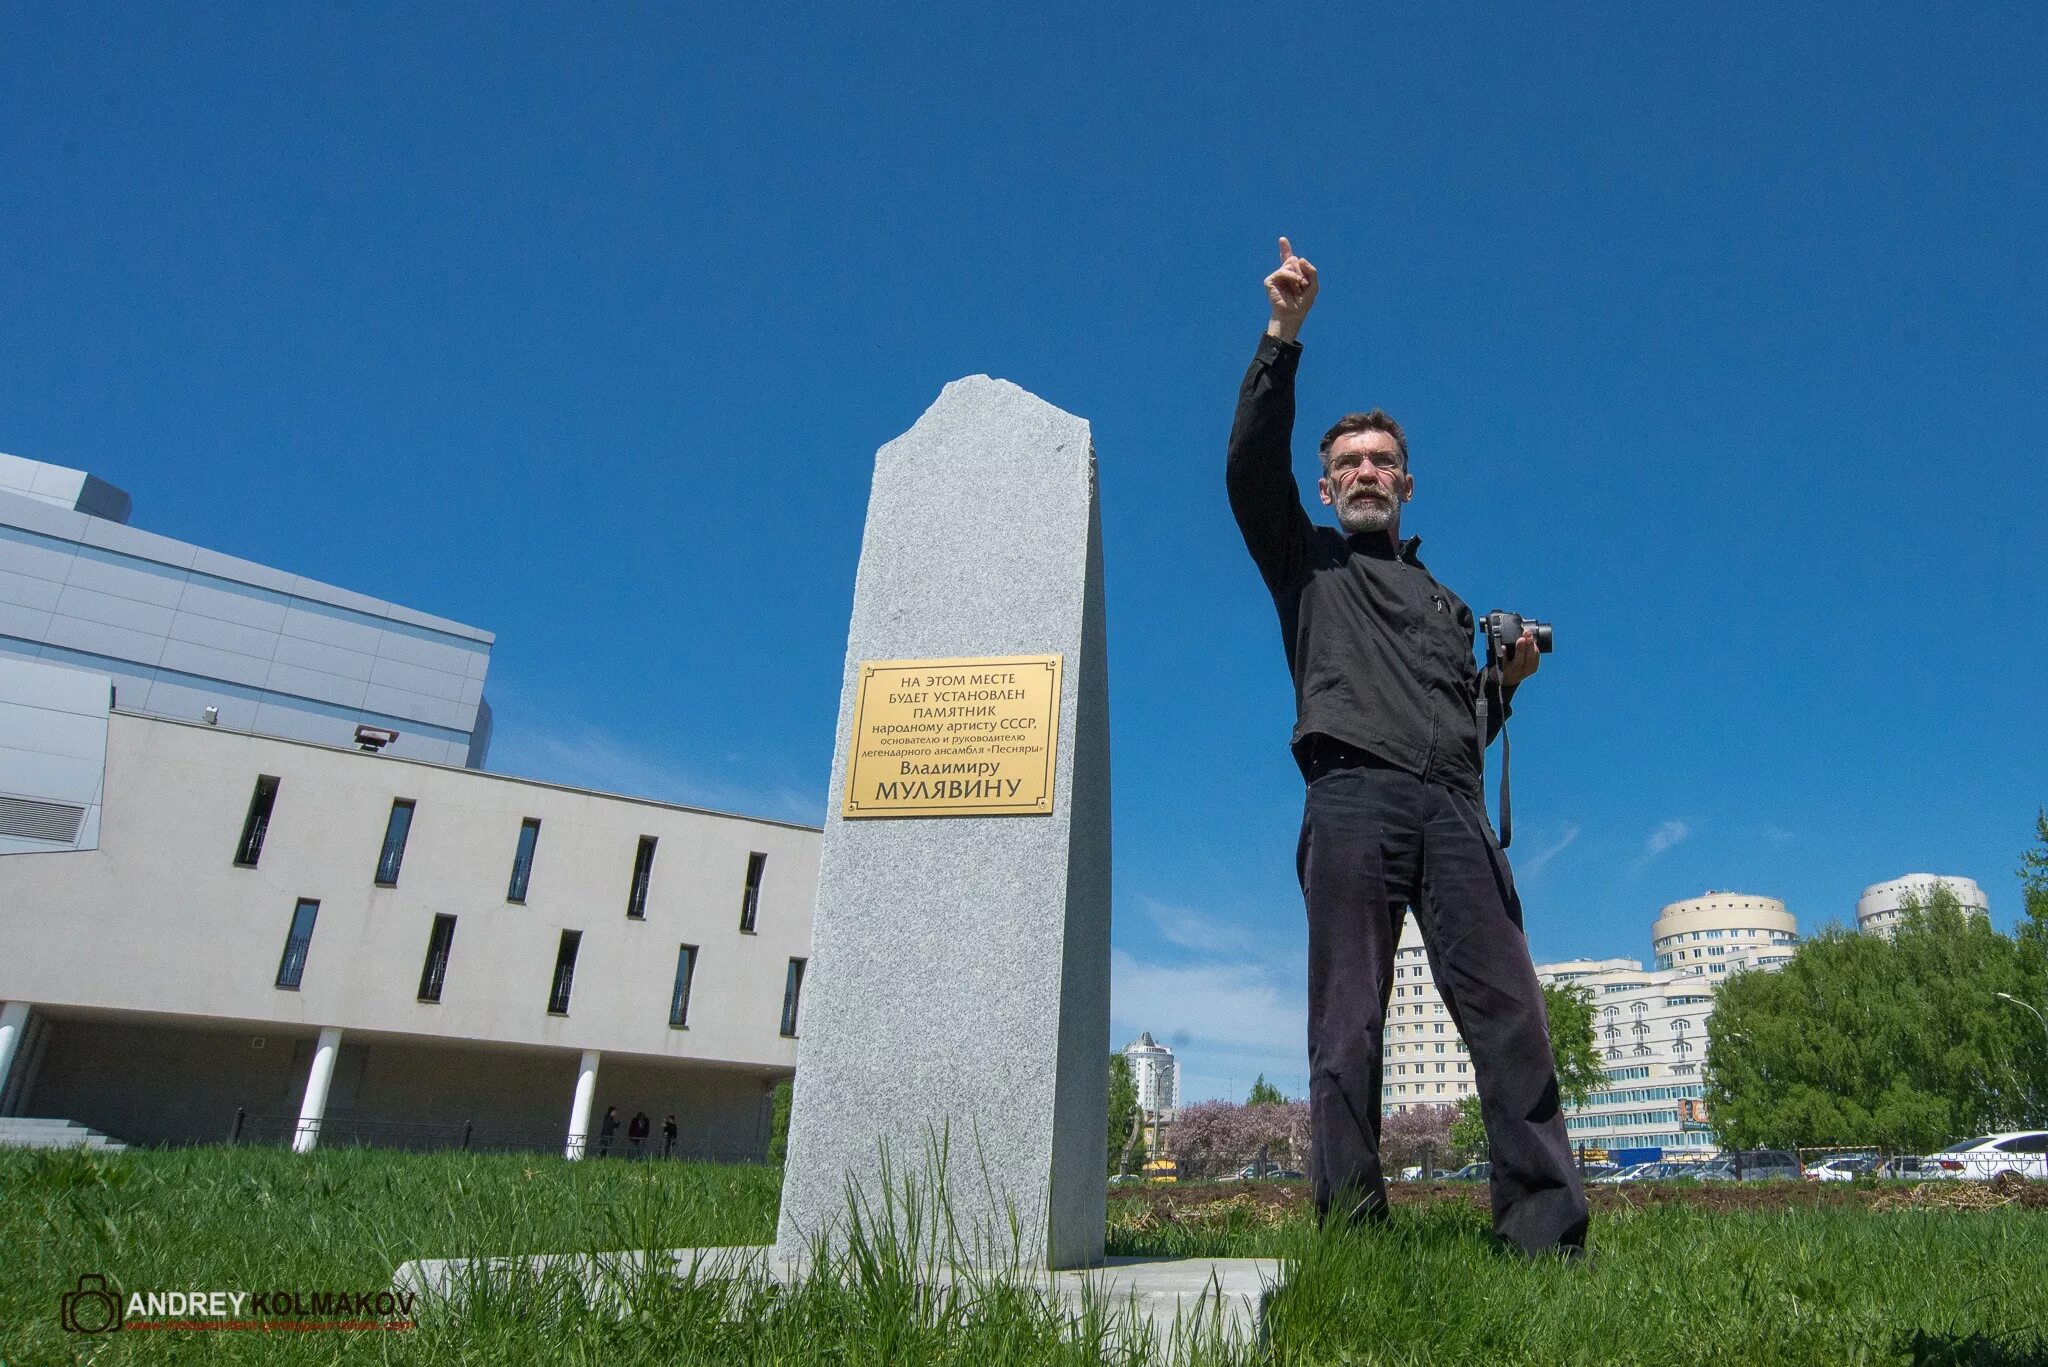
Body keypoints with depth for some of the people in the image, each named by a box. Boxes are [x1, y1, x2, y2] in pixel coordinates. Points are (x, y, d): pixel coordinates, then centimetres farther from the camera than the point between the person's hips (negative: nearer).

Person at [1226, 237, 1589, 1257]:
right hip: (1352, 798, -3)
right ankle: (1350, 1240, -4)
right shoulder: (1307, 562, 21)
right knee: (1347, 1029, -7)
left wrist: (1508, 680, 11)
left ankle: (1547, 1239, -8)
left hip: (1453, 805, 4)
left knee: (1508, 1012, -9)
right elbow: (1250, 465, 5)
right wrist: (1282, 337, 1)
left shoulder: (1444, 601, 32)